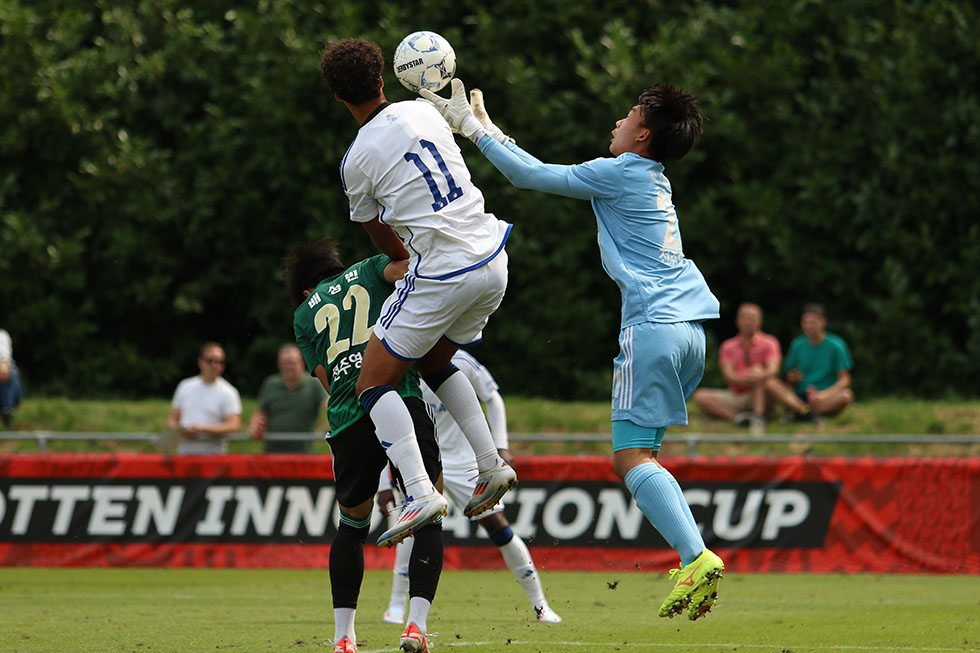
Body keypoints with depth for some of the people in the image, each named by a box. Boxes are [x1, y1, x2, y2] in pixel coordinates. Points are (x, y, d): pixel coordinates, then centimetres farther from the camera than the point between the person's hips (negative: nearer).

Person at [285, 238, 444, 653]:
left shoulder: (304, 314, 24)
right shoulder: (371, 270, 21)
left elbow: (327, 381, 16)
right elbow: (405, 268, -2)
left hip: (349, 424, 2)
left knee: (352, 527, 22)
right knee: (428, 522, 7)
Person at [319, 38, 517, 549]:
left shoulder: (357, 161, -7)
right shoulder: (423, 112, 5)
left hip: (440, 275, -6)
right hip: (491, 262, 6)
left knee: (374, 385, 3)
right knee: (433, 363, 27)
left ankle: (419, 492, -15)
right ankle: (491, 465, 18)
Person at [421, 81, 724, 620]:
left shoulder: (621, 172, -5)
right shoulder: (652, 179, 21)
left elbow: (531, 176, -1)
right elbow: (544, 173, 29)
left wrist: (471, 126, 7)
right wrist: (486, 127, 32)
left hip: (654, 326, -9)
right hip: (689, 328, 9)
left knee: (631, 456, -10)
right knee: (639, 453, 11)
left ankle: (696, 557, -25)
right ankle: (691, 560, -1)